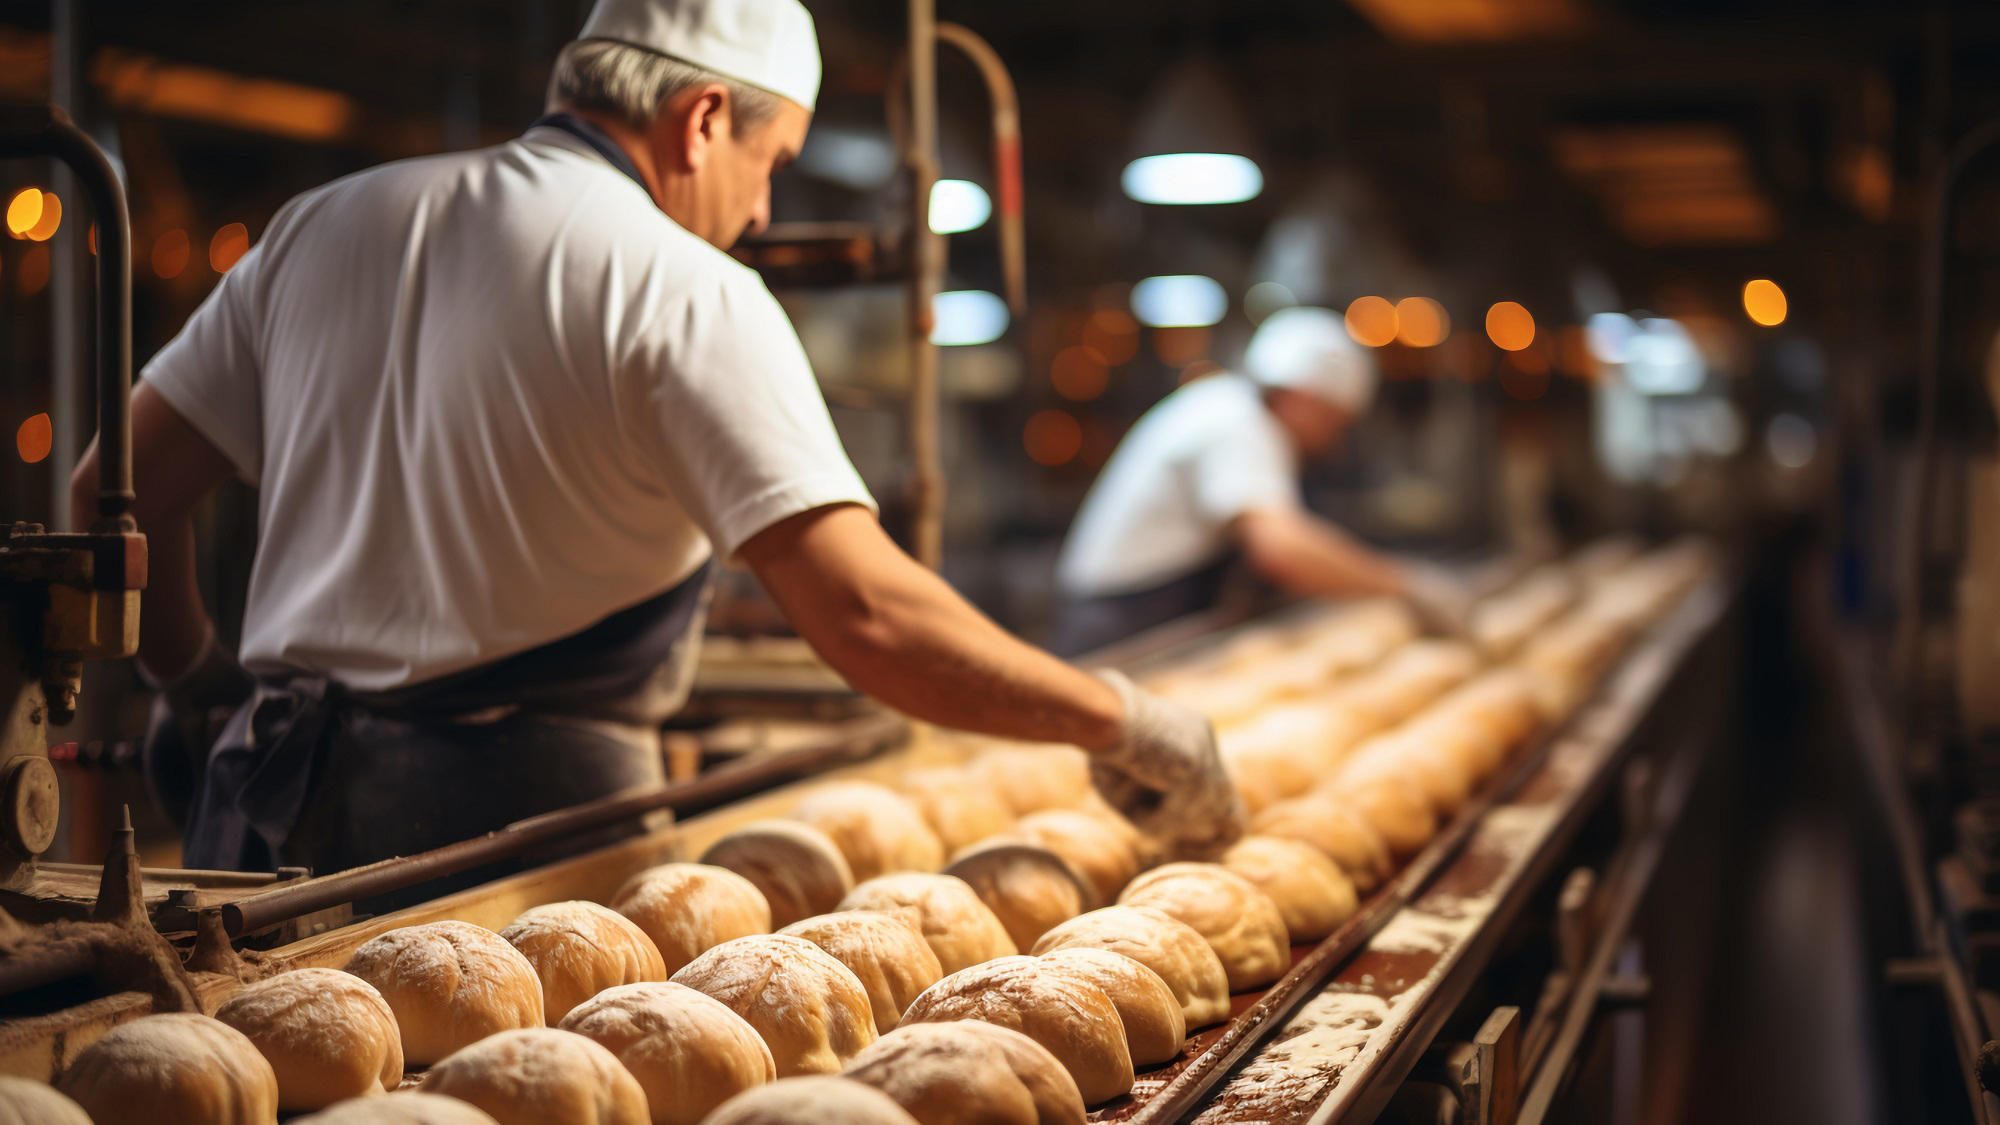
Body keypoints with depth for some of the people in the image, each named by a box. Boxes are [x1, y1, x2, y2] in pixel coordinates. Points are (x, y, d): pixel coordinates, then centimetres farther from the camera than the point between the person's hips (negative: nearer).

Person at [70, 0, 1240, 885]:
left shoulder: (325, 225, 11)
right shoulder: (684, 290, -8)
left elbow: (121, 492, 12)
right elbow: (866, 611, -18)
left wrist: (201, 681, 28)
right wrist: (1119, 720, -8)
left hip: (272, 818, 6)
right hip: (514, 822, -6)